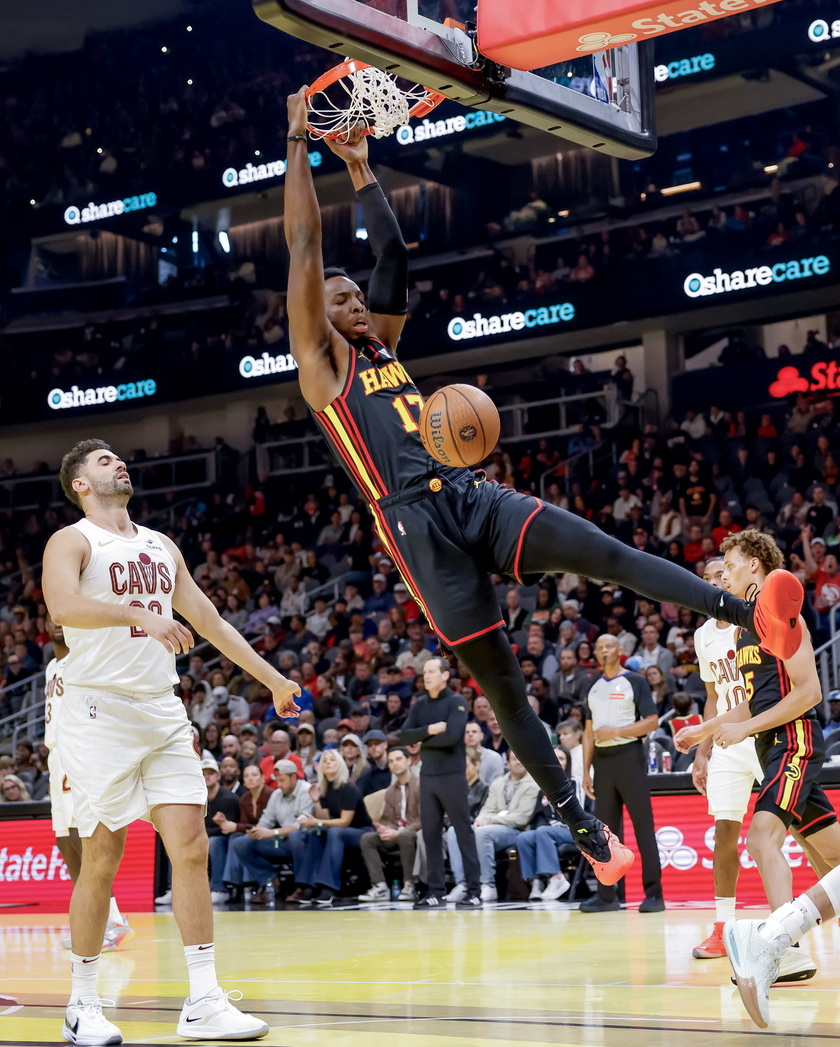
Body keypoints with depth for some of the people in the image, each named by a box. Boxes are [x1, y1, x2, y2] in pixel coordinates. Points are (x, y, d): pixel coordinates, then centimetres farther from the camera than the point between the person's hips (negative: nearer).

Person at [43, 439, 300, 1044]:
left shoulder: (162, 546, 17)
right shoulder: (72, 541, -3)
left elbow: (208, 620, 22)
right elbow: (61, 605, -24)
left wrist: (274, 680, 22)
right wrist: (140, 615, -36)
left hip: (163, 711, 6)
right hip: (101, 712, -6)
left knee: (191, 846, -2)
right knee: (103, 857, -3)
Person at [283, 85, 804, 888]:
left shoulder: (381, 344, 24)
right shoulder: (320, 358, 5)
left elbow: (393, 255, 23)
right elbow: (304, 246, -1)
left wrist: (359, 168, 20)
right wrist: (299, 141, 2)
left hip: (474, 497, 6)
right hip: (417, 525, -6)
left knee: (605, 553, -19)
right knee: (502, 686, -3)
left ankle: (756, 620, -34)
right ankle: (584, 829, 4)